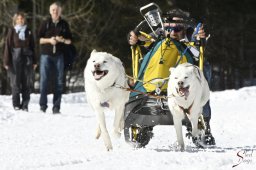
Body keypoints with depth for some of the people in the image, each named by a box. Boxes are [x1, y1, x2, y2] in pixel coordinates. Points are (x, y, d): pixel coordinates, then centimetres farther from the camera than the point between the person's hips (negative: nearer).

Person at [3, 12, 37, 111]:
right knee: (15, 82, -1)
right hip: (15, 59, -2)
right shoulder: (12, 31, 2)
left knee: (27, 83, 0)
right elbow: (7, 46, 0)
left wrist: (34, 61, 8)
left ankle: (25, 105, 6)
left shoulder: (28, 32, 9)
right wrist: (6, 61, -5)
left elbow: (32, 47, 12)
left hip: (27, 59, 2)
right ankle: (16, 104, 5)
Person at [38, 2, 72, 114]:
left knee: (59, 81, 0)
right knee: (44, 79, -8)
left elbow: (69, 40, 13)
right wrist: (48, 40, -13)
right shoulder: (45, 24, 5)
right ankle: (43, 105, -3)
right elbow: (39, 39, 4)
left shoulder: (64, 24, 9)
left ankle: (56, 106, 4)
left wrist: (63, 40, -8)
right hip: (46, 55, -2)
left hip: (59, 55, 2)